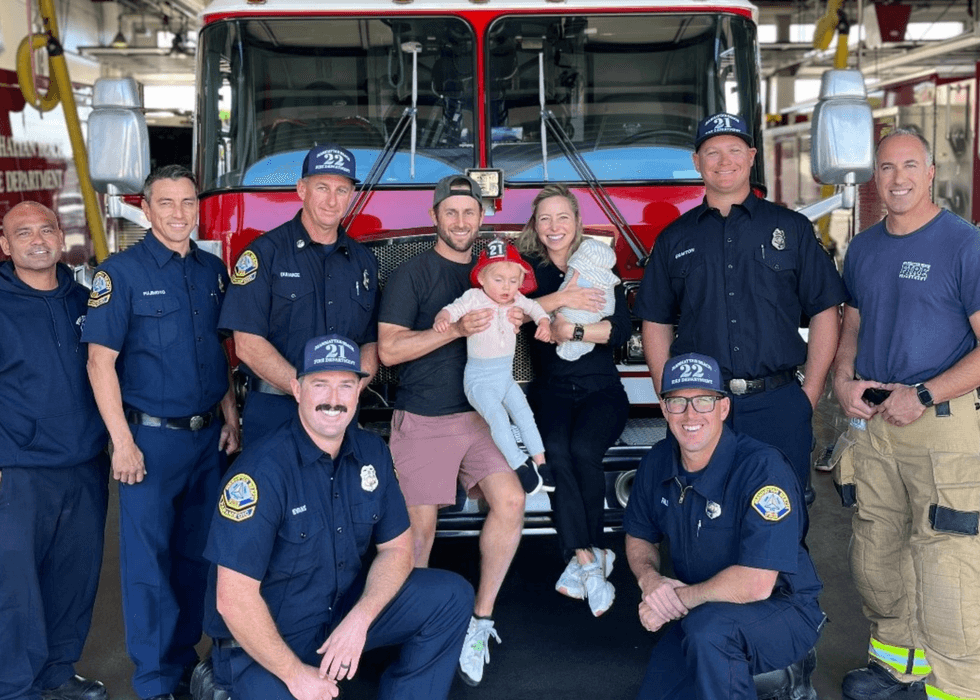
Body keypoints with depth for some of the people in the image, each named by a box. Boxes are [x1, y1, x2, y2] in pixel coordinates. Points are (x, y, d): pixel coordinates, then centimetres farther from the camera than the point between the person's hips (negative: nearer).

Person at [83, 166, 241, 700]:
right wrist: (123, 443, -15)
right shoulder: (121, 271, -8)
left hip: (208, 435, 5)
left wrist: (230, 417, 10)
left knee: (197, 552, 14)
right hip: (150, 436, -5)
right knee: (148, 560, 1)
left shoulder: (213, 270, 8)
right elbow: (100, 361, -11)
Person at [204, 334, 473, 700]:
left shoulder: (372, 452, -4)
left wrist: (358, 620, -15)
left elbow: (397, 548, 2)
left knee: (451, 597, -8)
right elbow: (234, 599, -24)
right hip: (266, 638, -5)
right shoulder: (263, 469, -24)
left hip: (345, 607, 5)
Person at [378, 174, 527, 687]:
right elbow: (388, 349, -12)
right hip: (423, 420, -4)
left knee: (510, 500, -12)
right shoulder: (412, 274, -5)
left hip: (478, 413, 4)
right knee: (419, 524, 2)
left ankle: (480, 618, 2)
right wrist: (456, 329, -22)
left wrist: (515, 319, -3)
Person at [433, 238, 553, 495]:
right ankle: (519, 465, -16)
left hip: (505, 375, 6)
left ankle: (540, 461, 13)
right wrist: (442, 319, -44)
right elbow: (454, 309, -23)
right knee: (498, 416, -23)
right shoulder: (474, 298, -13)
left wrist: (544, 323, 1)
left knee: (524, 414, 2)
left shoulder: (516, 300, 3)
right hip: (479, 379, -6)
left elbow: (534, 307, 18)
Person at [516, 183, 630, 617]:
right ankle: (590, 557, -25)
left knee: (583, 449, -28)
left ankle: (580, 555, -11)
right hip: (550, 389, 0)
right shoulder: (528, 268, 9)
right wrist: (563, 298, -20)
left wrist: (573, 331, -16)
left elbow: (623, 329, -5)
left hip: (601, 389, 0)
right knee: (556, 450, -30)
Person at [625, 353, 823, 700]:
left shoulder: (762, 468, -25)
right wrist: (650, 578, -10)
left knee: (707, 627, -36)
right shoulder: (657, 462, -4)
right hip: (701, 614, 7)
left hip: (784, 610, -7)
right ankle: (743, 672, 22)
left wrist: (679, 598, -21)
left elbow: (756, 584, -31)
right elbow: (639, 537, 12)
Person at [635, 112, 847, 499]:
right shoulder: (675, 239, 11)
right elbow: (656, 323, 11)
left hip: (778, 407, -1)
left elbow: (825, 311, 5)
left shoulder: (791, 228, 7)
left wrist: (810, 393, -2)